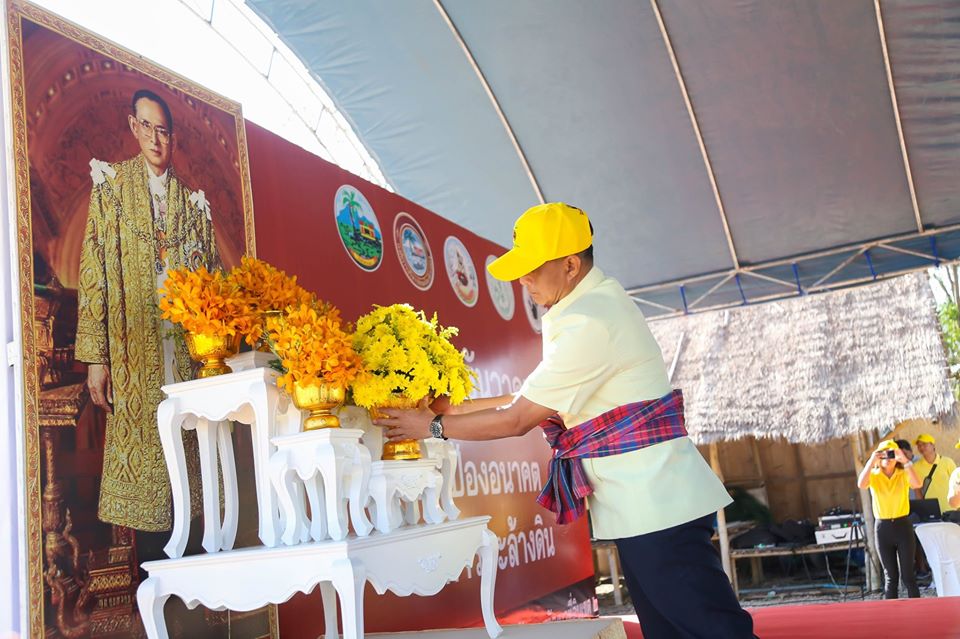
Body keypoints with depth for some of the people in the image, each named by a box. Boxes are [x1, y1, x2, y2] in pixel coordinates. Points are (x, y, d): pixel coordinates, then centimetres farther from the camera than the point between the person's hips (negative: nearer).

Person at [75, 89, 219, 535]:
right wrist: (95, 357, -10)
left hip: (188, 348, 3)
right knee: (139, 443, -5)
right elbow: (93, 271, -1)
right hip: (133, 351, -2)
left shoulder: (192, 201, 16)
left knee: (187, 452, 0)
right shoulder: (112, 184, 7)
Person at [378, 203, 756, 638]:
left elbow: (516, 420, -16)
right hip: (644, 501, 10)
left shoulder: (589, 324, -22)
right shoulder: (597, 299, 10)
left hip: (651, 499, -10)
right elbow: (534, 400, 13)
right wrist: (456, 408, 11)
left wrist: (434, 426, -5)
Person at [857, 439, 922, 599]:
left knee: (907, 575, 0)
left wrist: (906, 461, -24)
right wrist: (871, 461, -20)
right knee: (890, 576, 8)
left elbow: (917, 484, -21)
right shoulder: (873, 476, 1)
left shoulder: (903, 474, 1)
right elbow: (861, 484, -21)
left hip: (903, 525, -1)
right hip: (883, 528, 1)